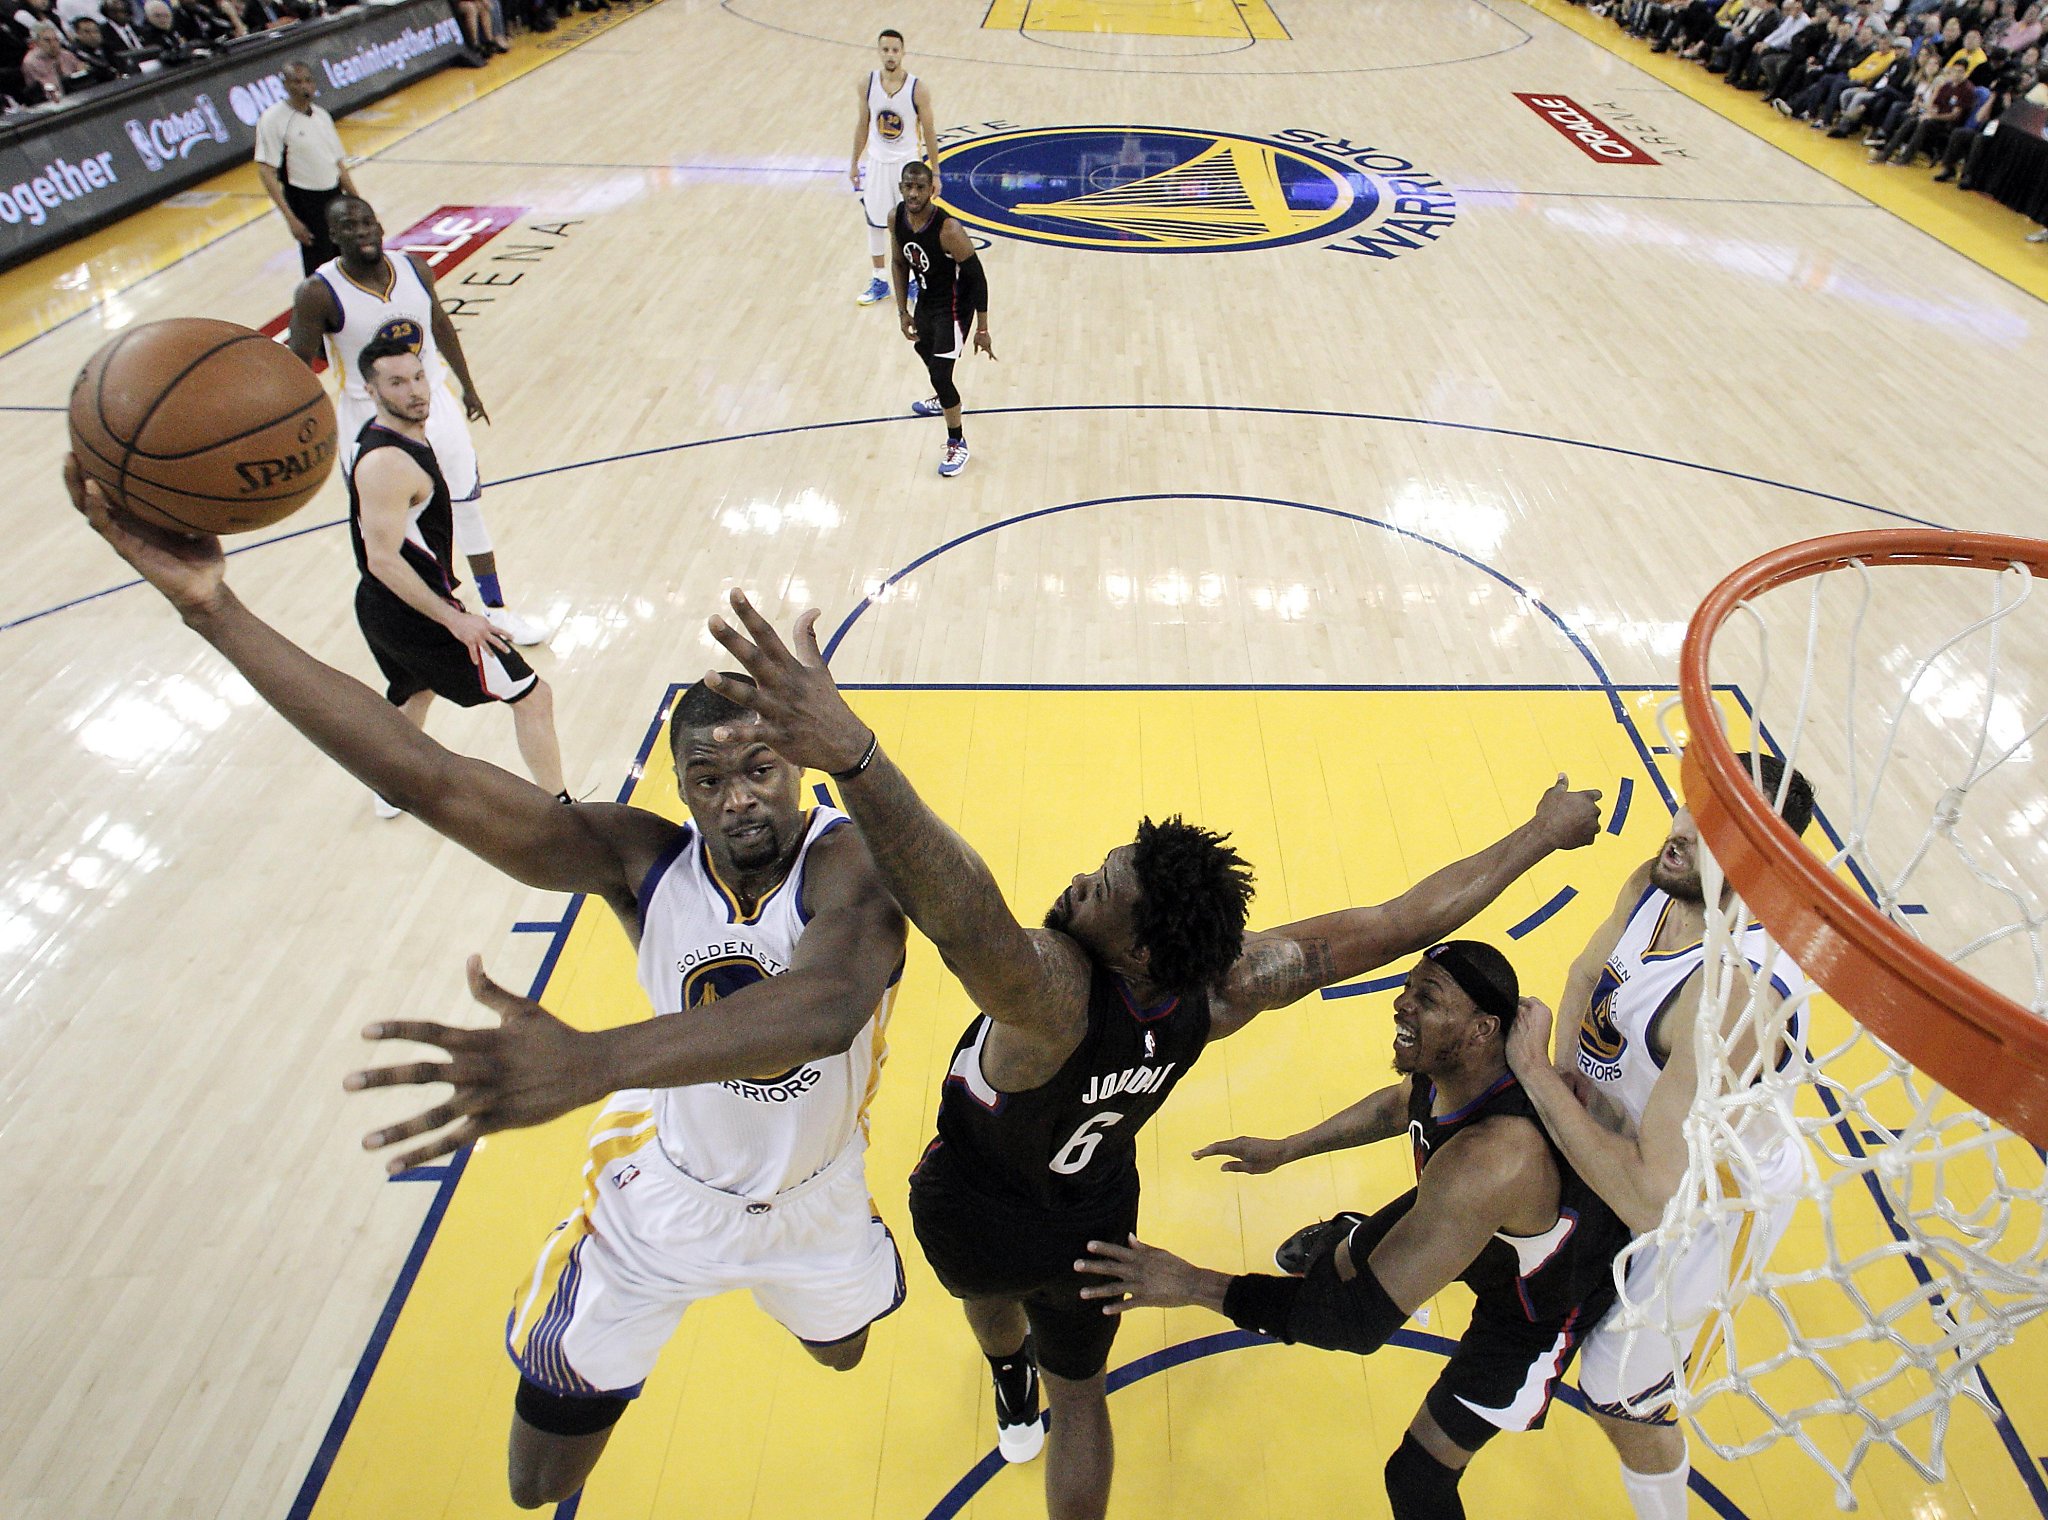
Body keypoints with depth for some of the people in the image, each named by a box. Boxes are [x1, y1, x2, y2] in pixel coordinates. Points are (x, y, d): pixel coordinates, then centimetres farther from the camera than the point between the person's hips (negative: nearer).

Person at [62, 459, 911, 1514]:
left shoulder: (851, 862, -34)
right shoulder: (644, 862, -25)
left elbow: (830, 1002, -57)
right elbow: (431, 782, -36)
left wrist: (596, 1059, -70)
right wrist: (213, 608, -42)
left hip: (812, 1199, 0)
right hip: (666, 1194, 0)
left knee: (840, 1351, 35)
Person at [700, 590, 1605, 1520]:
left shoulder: (1054, 992, -46)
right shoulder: (1227, 985, -29)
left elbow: (972, 925, -69)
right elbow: (1397, 926, -22)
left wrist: (851, 755, -85)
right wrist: (1539, 834, -12)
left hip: (971, 1218, -2)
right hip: (1092, 1220, 2)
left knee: (991, 1294, 35)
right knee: (1079, 1390, 28)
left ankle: (1012, 1395, 67)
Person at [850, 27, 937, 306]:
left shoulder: (918, 89, -15)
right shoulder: (867, 84, -7)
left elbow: (928, 132, -7)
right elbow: (863, 124, 5)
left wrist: (935, 173, -5)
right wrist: (855, 163, 9)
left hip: (908, 164, -3)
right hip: (877, 163, 3)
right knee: (875, 223, 10)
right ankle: (878, 282, 23)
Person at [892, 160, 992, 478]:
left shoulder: (948, 229, -32)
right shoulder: (896, 218, -12)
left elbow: (977, 277, -24)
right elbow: (901, 264, 5)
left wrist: (982, 329, -21)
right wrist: (903, 311, 4)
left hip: (953, 307, -8)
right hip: (926, 299, 8)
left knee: (940, 374, -12)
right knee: (923, 348, 31)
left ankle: (957, 444, 8)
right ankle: (942, 400, 62)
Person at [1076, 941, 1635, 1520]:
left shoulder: (1491, 1157, -49)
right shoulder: (1451, 1064, -24)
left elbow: (1364, 1320, -46)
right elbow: (1400, 1104, 4)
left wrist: (1194, 1284, -44)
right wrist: (1285, 1148, 10)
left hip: (1535, 1310, -6)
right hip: (1462, 1216, 7)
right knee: (1347, 1257, 27)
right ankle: (1344, 1242, 65)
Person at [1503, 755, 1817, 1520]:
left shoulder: (1735, 998, -43)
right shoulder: (1655, 884, -18)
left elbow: (1653, 1201, -41)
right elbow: (1587, 973, 4)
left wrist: (1538, 1072, -35)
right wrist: (1569, 1073, -13)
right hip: (1632, 1126, 8)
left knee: (1618, 1398, 9)